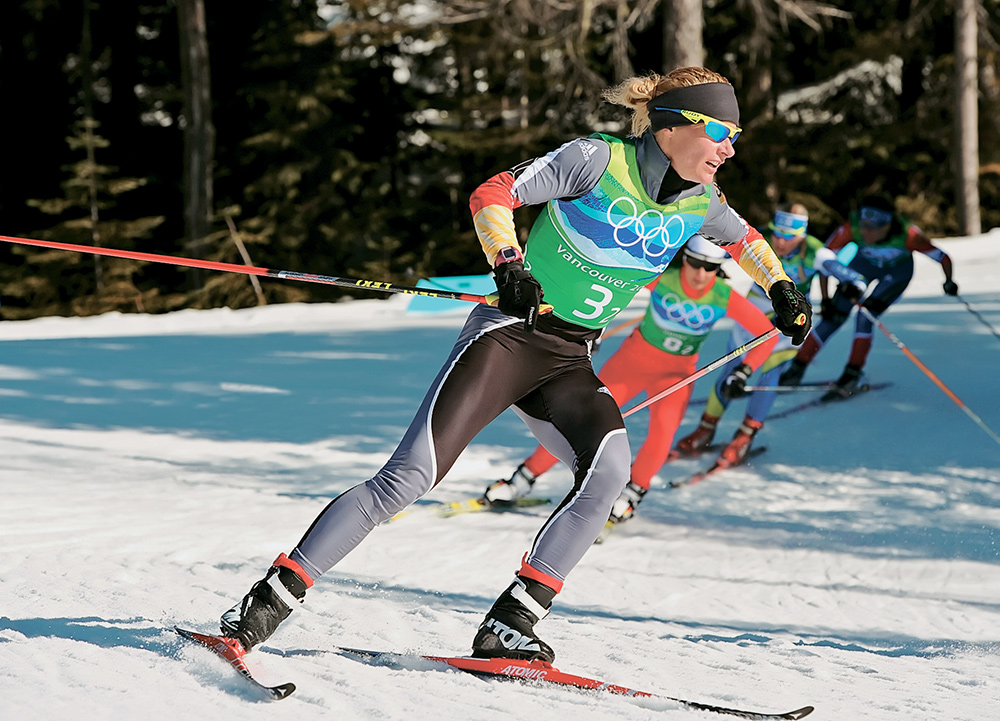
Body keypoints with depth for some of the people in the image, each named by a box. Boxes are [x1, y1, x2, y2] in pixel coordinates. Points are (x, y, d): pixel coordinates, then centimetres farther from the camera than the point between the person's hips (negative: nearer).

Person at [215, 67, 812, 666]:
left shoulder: (699, 202, 4)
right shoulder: (599, 160, -13)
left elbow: (743, 237, 27)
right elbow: (493, 195, -15)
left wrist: (781, 287, 20)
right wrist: (509, 263, -30)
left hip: (568, 364, 5)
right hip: (511, 332, -5)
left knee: (610, 468, -25)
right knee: (412, 476, -17)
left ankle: (510, 626, -19)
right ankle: (270, 600, -12)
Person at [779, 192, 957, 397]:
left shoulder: (907, 234, -40)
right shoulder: (852, 228, -35)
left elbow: (942, 257, -26)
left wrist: (949, 282, -8)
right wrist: (826, 300, -23)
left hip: (898, 271, -2)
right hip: (865, 264, 2)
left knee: (866, 313, -22)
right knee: (835, 315, -6)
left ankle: (852, 375, -9)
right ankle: (797, 368, 8)